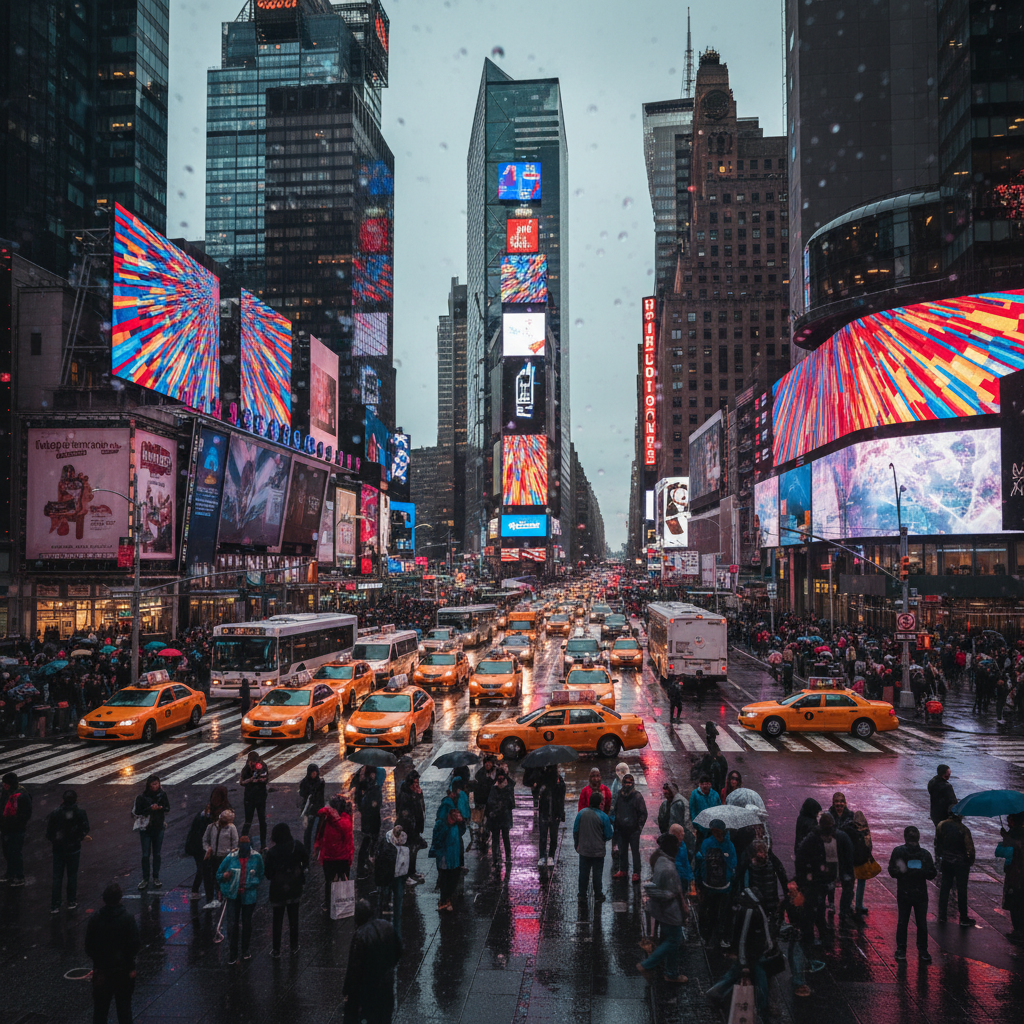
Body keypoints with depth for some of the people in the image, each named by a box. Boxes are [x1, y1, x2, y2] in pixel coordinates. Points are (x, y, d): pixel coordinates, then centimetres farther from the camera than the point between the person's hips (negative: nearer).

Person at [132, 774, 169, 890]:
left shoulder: (162, 795, -5)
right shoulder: (141, 797, -13)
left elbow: (168, 810, 1)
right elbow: (137, 812, -13)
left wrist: (160, 808, -20)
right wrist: (150, 809, -25)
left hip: (158, 828, 2)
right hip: (145, 829, -2)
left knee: (157, 854, 11)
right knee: (145, 855, 4)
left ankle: (156, 878, 23)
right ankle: (145, 879, 17)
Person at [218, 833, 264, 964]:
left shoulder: (256, 858, -2)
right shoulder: (230, 858, -4)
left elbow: (261, 875, 8)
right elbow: (219, 873, 4)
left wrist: (254, 882, -10)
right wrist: (224, 876, -18)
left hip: (249, 895, 1)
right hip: (233, 895, -1)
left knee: (247, 923, 12)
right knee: (232, 924, -4)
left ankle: (245, 950, 30)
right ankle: (232, 954, 7)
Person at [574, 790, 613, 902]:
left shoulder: (581, 813, -8)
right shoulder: (604, 817, -17)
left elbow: (575, 831, 0)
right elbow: (609, 835, -10)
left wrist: (576, 844, 14)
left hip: (584, 850, 2)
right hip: (598, 851, -2)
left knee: (583, 872, 16)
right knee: (597, 874, 11)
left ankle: (582, 894, 28)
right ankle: (598, 896, 19)